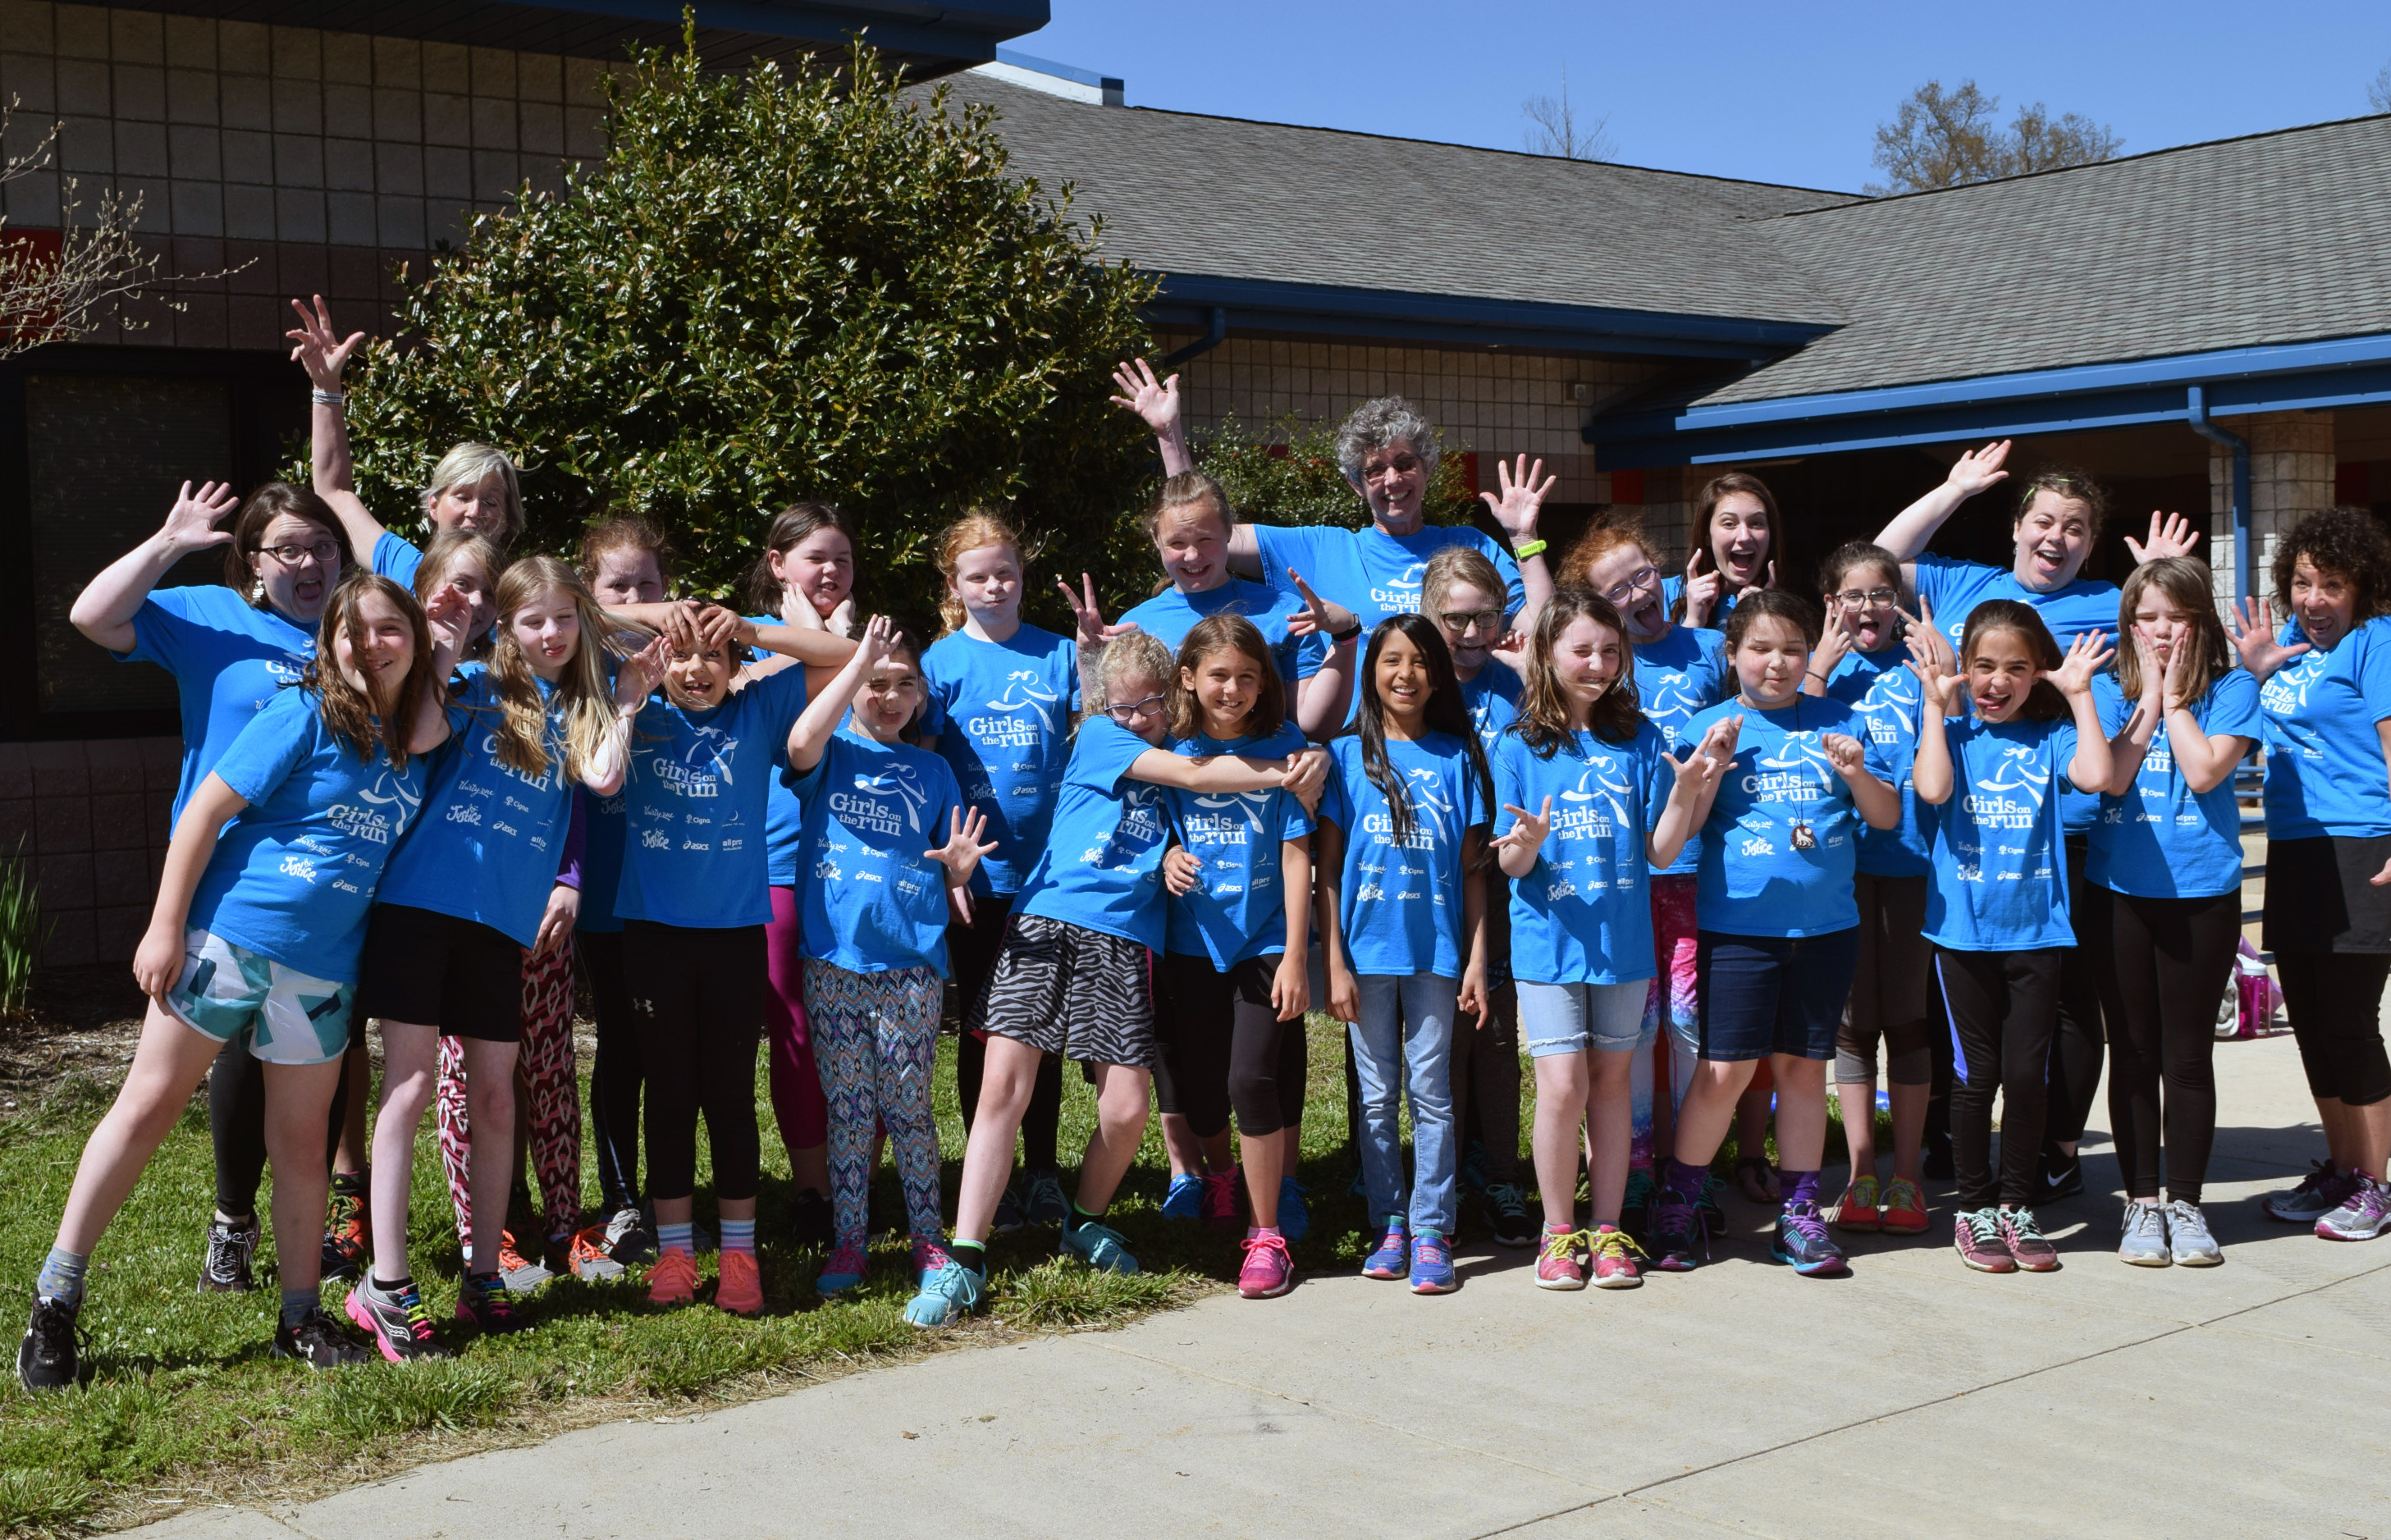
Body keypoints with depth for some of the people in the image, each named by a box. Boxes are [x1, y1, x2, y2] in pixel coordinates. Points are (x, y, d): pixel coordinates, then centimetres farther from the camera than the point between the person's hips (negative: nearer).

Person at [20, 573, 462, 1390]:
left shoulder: (414, 738, 8)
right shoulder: (304, 714, -9)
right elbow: (206, 809, -9)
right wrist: (164, 926, -13)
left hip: (322, 969, 5)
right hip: (228, 935, -5)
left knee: (301, 1141, 10)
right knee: (148, 1107, 1)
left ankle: (301, 1318, 20)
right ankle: (54, 1300, 9)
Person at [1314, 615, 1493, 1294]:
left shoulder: (1457, 756, 6)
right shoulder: (1346, 756, 4)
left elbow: (1471, 869, 7)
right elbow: (1327, 870, 3)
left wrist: (1477, 960, 0)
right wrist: (1335, 964, -3)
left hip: (1436, 949, 0)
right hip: (1367, 949, 0)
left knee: (1431, 1090, 0)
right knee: (1378, 1096, 6)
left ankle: (1431, 1233, 3)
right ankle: (1390, 1226, 15)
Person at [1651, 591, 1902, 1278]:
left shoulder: (1839, 723, 7)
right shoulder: (1708, 727, 2)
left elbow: (1887, 817, 7)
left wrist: (1857, 774, -12)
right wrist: (1711, 767, -18)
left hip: (1825, 924, 3)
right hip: (1737, 923, -2)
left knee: (1804, 1065, 9)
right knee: (1725, 1070, -5)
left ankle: (1800, 1213, 18)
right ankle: (1676, 1205, 10)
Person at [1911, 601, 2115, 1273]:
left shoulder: (2049, 735, 4)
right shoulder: (1951, 733, 3)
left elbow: (2097, 775, -16)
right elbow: (1933, 789, -17)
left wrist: (2080, 695, -10)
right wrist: (1937, 706, -11)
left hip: (2036, 927, 1)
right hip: (1965, 927, -1)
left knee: (2028, 1071, 2)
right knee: (1977, 1071, 5)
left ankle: (2016, 1205, 17)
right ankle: (1973, 1209, 17)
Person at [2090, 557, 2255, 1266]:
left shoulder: (2231, 689, 1)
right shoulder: (2109, 689, 5)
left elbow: (2206, 770, -13)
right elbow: (2111, 776, -9)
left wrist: (2174, 697, -7)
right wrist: (2149, 696, -6)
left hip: (2201, 893, -1)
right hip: (2117, 890, 1)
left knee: (2188, 1054, 4)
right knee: (2133, 1053, 7)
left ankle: (2186, 1202, 15)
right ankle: (2141, 1201, 17)